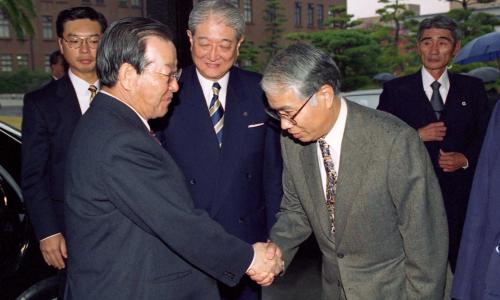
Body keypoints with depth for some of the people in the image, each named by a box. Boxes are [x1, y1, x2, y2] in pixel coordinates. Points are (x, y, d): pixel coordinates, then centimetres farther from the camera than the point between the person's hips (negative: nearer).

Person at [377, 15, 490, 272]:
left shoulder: (472, 89, 9)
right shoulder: (395, 90, 3)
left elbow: (485, 138, 12)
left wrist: (466, 159, -6)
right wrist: (417, 135, -12)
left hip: (459, 195, 2)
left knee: (456, 264, 5)